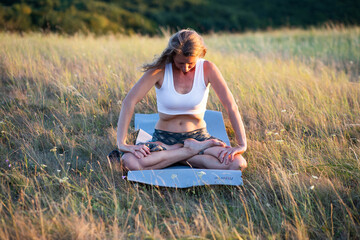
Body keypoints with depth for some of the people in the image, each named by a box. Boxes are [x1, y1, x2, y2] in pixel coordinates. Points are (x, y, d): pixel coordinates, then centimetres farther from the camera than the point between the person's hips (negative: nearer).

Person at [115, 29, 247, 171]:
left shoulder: (207, 69, -9)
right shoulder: (160, 69, -12)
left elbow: (231, 106, -10)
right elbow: (129, 102, -15)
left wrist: (242, 145, -18)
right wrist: (122, 143, -25)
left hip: (197, 136, 1)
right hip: (164, 138, 0)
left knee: (237, 163, -27)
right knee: (129, 162, -32)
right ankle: (191, 150, -14)